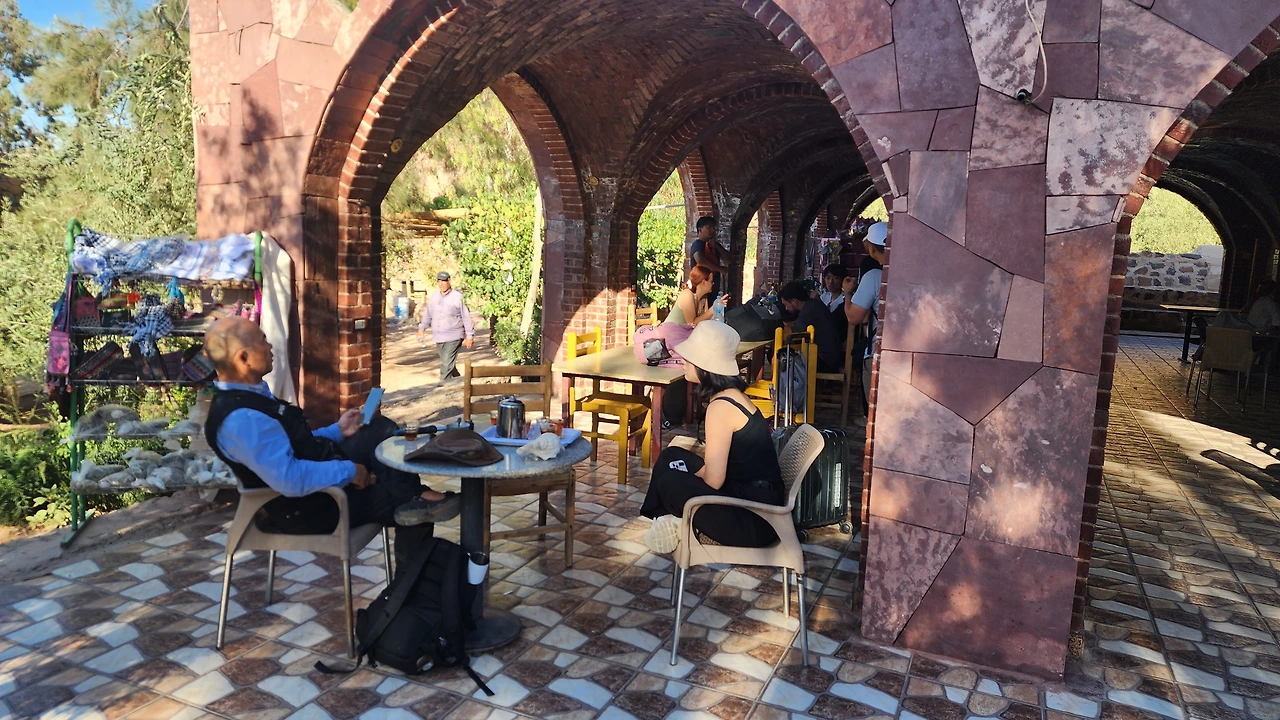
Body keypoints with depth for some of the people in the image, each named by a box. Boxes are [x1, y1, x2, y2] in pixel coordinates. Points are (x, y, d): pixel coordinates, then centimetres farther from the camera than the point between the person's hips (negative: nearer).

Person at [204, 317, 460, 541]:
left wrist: (337, 431, 9)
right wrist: (349, 471, -23)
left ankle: (410, 497, -5)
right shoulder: (241, 419, -30)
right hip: (311, 508, -10)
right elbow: (291, 480, -36)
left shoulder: (248, 396, 5)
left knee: (380, 429, 6)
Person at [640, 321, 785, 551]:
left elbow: (713, 481, -21)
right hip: (753, 499, 9)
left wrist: (683, 482, -2)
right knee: (671, 457, 11)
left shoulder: (721, 407, -21)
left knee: (670, 483, -17)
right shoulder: (733, 395, 7)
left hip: (755, 518, -9)